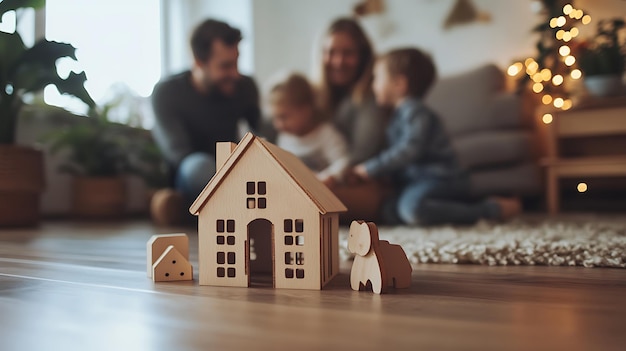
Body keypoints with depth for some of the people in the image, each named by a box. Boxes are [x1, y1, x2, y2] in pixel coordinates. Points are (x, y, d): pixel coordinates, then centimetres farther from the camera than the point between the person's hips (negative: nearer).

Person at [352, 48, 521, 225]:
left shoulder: (414, 111, -9)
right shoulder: (400, 113, 22)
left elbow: (409, 149, -23)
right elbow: (394, 152, 25)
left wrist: (371, 168, -19)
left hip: (442, 179, -9)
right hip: (419, 181, 9)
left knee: (412, 206, -37)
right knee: (390, 211, -15)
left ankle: (488, 210, -21)